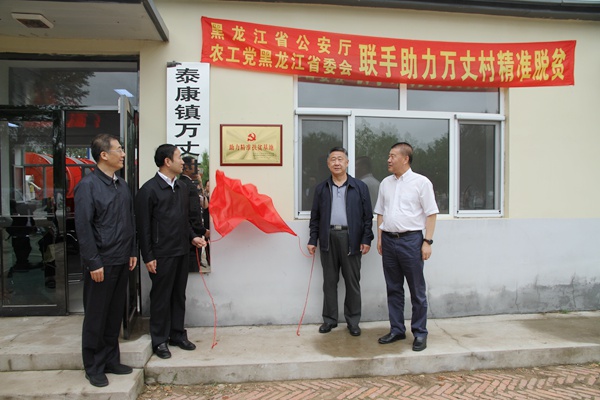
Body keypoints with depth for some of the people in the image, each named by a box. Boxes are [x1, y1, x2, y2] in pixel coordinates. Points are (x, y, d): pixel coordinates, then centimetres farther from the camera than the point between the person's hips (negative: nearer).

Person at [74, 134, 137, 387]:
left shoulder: (122, 185, 9)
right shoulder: (88, 185, -11)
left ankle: (111, 360, 28)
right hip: (101, 262, -6)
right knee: (96, 316, 7)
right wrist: (94, 263, -16)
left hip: (122, 261, 6)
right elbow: (83, 227, -15)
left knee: (115, 313, 14)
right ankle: (94, 367, 21)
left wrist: (133, 252, 11)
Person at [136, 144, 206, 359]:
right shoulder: (149, 190, -10)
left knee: (179, 295, 15)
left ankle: (178, 335, 28)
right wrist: (148, 257, -12)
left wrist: (192, 237, 2)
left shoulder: (182, 187, 10)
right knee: (161, 298, 6)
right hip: (162, 254, -6)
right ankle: (160, 341, 19)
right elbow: (143, 226, -11)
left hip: (182, 252, 6)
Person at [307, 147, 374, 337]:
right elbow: (315, 217, 10)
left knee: (352, 282, 6)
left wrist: (366, 239, -6)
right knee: (329, 281, 9)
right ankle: (329, 319, 21)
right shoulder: (321, 188, 9)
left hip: (351, 238, -2)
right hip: (328, 238, 2)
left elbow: (367, 216, 2)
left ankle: (353, 321, 19)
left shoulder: (360, 187, 3)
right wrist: (313, 240, 4)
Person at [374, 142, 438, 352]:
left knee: (417, 290, 4)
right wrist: (379, 238, 10)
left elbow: (431, 214, -6)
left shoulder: (421, 182, -5)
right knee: (393, 289, 12)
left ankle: (420, 333, 16)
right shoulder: (385, 183, 11)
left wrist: (427, 241, -11)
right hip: (389, 240, 5)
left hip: (411, 240, -5)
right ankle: (397, 330, 24)